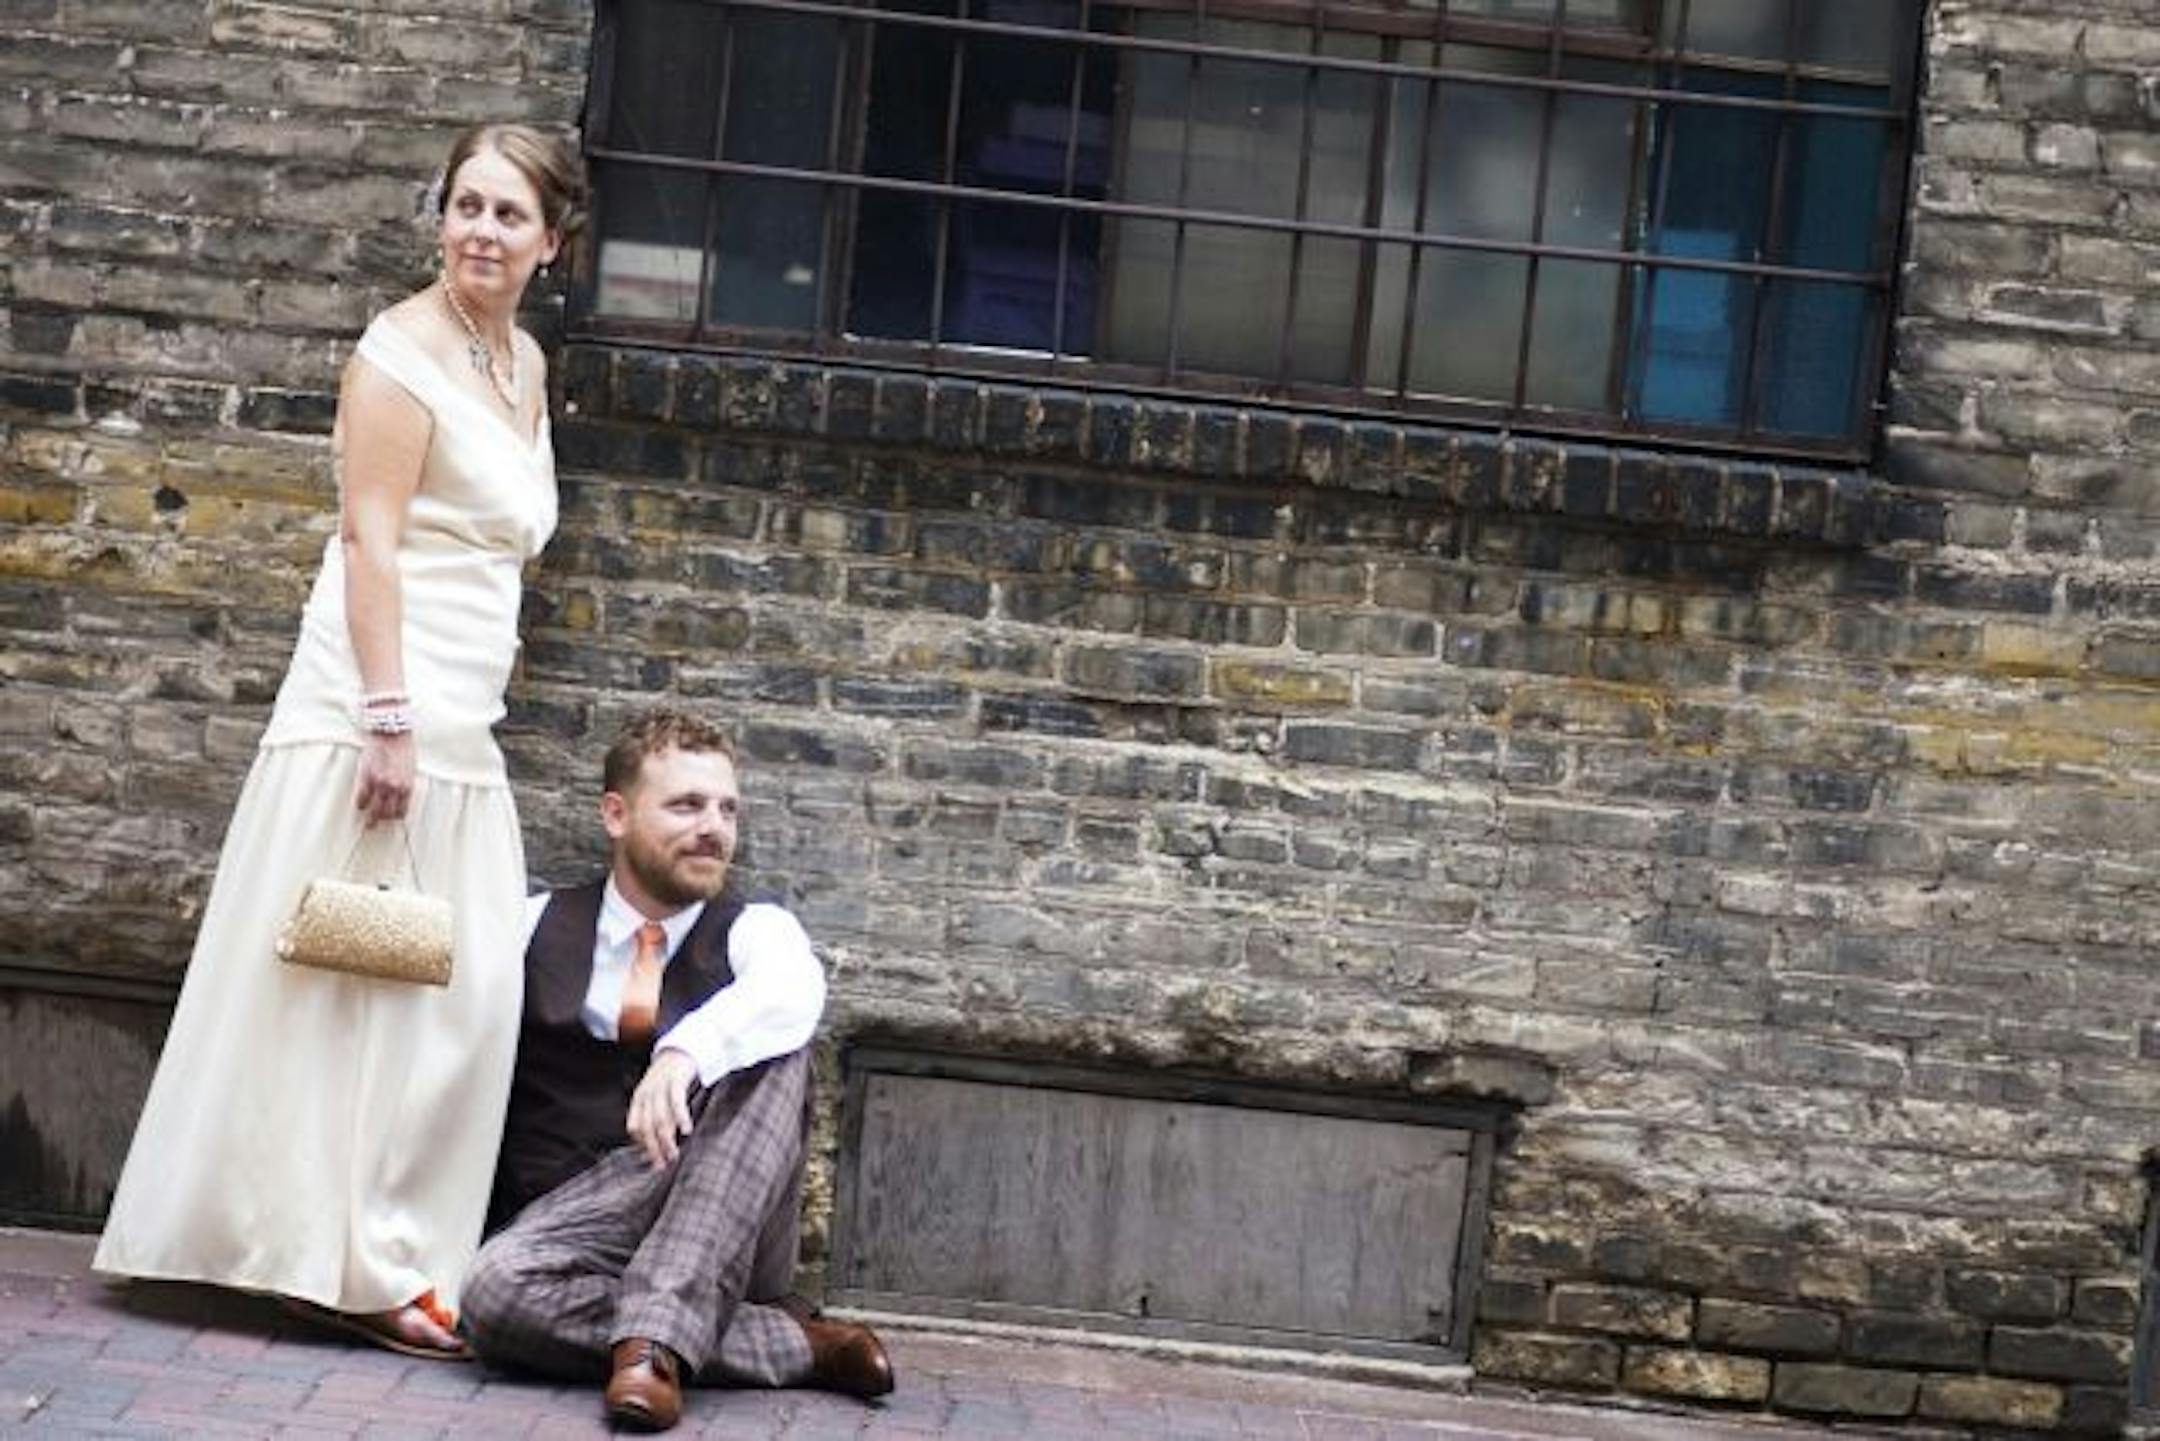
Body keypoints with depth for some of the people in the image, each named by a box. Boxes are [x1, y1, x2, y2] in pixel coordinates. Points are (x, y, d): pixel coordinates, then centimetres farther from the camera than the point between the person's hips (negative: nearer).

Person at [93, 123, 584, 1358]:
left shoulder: (526, 363, 15)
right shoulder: (407, 350, -9)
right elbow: (370, 542, -16)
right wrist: (389, 720, -22)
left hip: (463, 726, 9)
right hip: (383, 709, -8)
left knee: (461, 999, 7)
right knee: (357, 980, -4)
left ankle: (399, 1254, 14)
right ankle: (348, 1262, 2)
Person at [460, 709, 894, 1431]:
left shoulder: (754, 932, 4)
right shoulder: (537, 926, 12)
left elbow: (792, 990, -21)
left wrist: (684, 1053, -40)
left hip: (724, 1234, 0)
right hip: (567, 1214, 1)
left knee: (771, 1052, -25)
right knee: (494, 1293, -33)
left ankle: (658, 1335, -35)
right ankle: (798, 1341, -23)